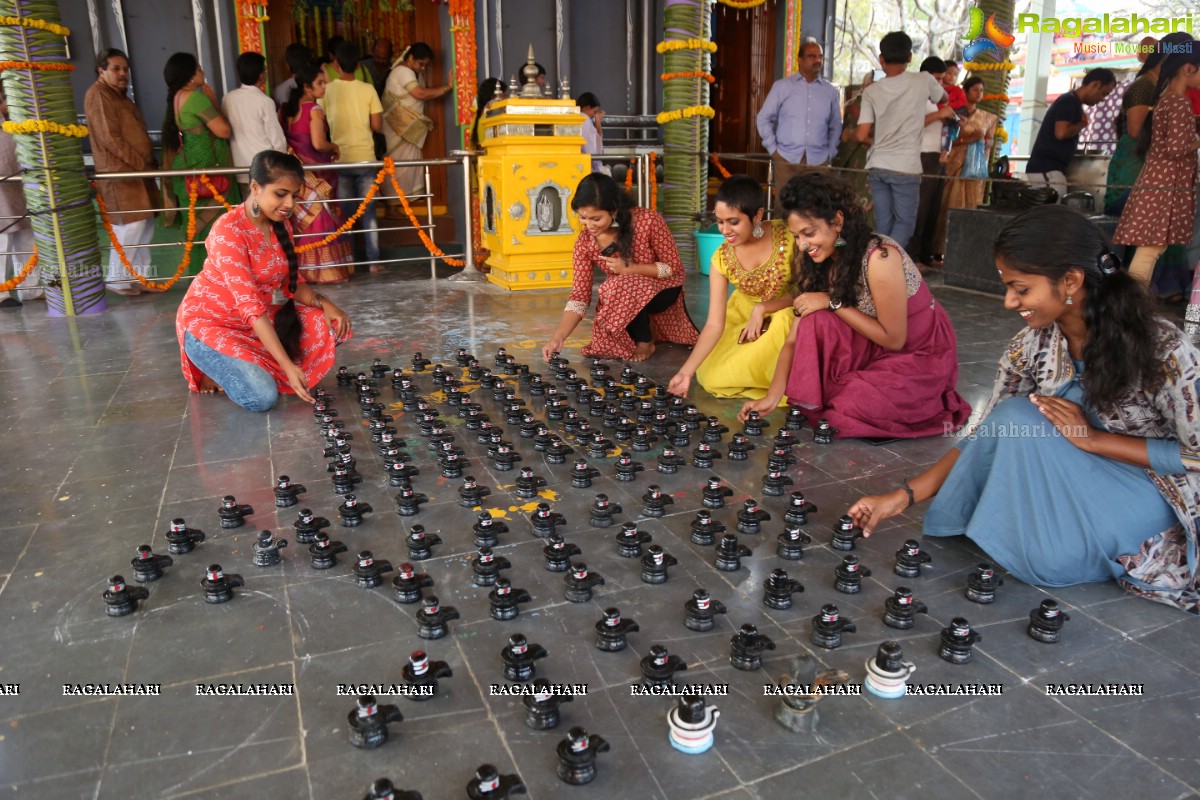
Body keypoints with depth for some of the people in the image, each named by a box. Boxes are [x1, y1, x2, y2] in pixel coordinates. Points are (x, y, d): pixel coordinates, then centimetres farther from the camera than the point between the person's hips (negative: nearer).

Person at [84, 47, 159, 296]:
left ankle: (139, 276, 17)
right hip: (120, 172, -10)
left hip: (138, 171, 10)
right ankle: (116, 279, -1)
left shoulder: (119, 95, 20)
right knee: (131, 225, -11)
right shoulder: (98, 95, -10)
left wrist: (150, 162, 12)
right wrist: (141, 163, -17)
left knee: (146, 224, 10)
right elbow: (110, 139, -17)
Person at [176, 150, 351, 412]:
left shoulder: (280, 225, -1)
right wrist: (287, 365, -36)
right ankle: (219, 372, 5)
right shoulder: (229, 231, -25)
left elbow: (292, 283, 4)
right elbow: (250, 306, -31)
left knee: (331, 325, -11)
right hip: (208, 323, -8)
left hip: (256, 321, 8)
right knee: (262, 396, -28)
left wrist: (324, 303, -18)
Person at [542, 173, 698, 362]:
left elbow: (674, 267, -17)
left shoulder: (647, 220, -28)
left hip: (663, 289, -5)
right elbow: (580, 295, -16)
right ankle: (650, 332, 13)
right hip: (624, 296, 5)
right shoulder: (585, 242, -17)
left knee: (623, 289, -34)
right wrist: (558, 337, -28)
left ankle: (645, 342, -8)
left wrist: (630, 269, -28)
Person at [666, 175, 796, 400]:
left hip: (786, 315, -2)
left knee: (781, 324, -38)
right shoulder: (722, 259, -17)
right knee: (711, 377, -16)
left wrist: (762, 308, -29)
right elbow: (714, 325, -19)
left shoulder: (788, 237, -24)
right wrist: (686, 371, -28)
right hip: (743, 315, 2)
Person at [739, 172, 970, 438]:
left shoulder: (879, 257, -28)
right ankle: (813, 403, -5)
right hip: (877, 350, 6)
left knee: (849, 411, -27)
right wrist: (772, 397, -23)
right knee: (816, 320, -21)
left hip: (923, 356, -6)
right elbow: (796, 338, -11)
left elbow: (894, 339, -21)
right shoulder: (817, 264, -6)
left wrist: (833, 303, -25)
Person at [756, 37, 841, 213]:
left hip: (818, 160, 2)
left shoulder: (830, 91, 11)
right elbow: (763, 118, 7)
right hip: (786, 158, -2)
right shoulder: (782, 86, 5)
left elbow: (835, 126, 17)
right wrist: (772, 149, 0)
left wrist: (830, 153, 8)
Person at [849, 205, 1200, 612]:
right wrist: (903, 496, -15)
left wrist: (1093, 438, -26)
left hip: (1153, 495, -5)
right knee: (1016, 417, -24)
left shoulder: (1162, 348, -22)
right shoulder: (1032, 347, -9)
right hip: (1078, 490, 5)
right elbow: (986, 439, -6)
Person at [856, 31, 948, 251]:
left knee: (883, 222, 9)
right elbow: (943, 99, 21)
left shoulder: (871, 91, 0)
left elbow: (862, 135, -3)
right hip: (906, 167, -2)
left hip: (877, 166, 2)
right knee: (905, 222, 5)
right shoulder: (923, 80, -1)